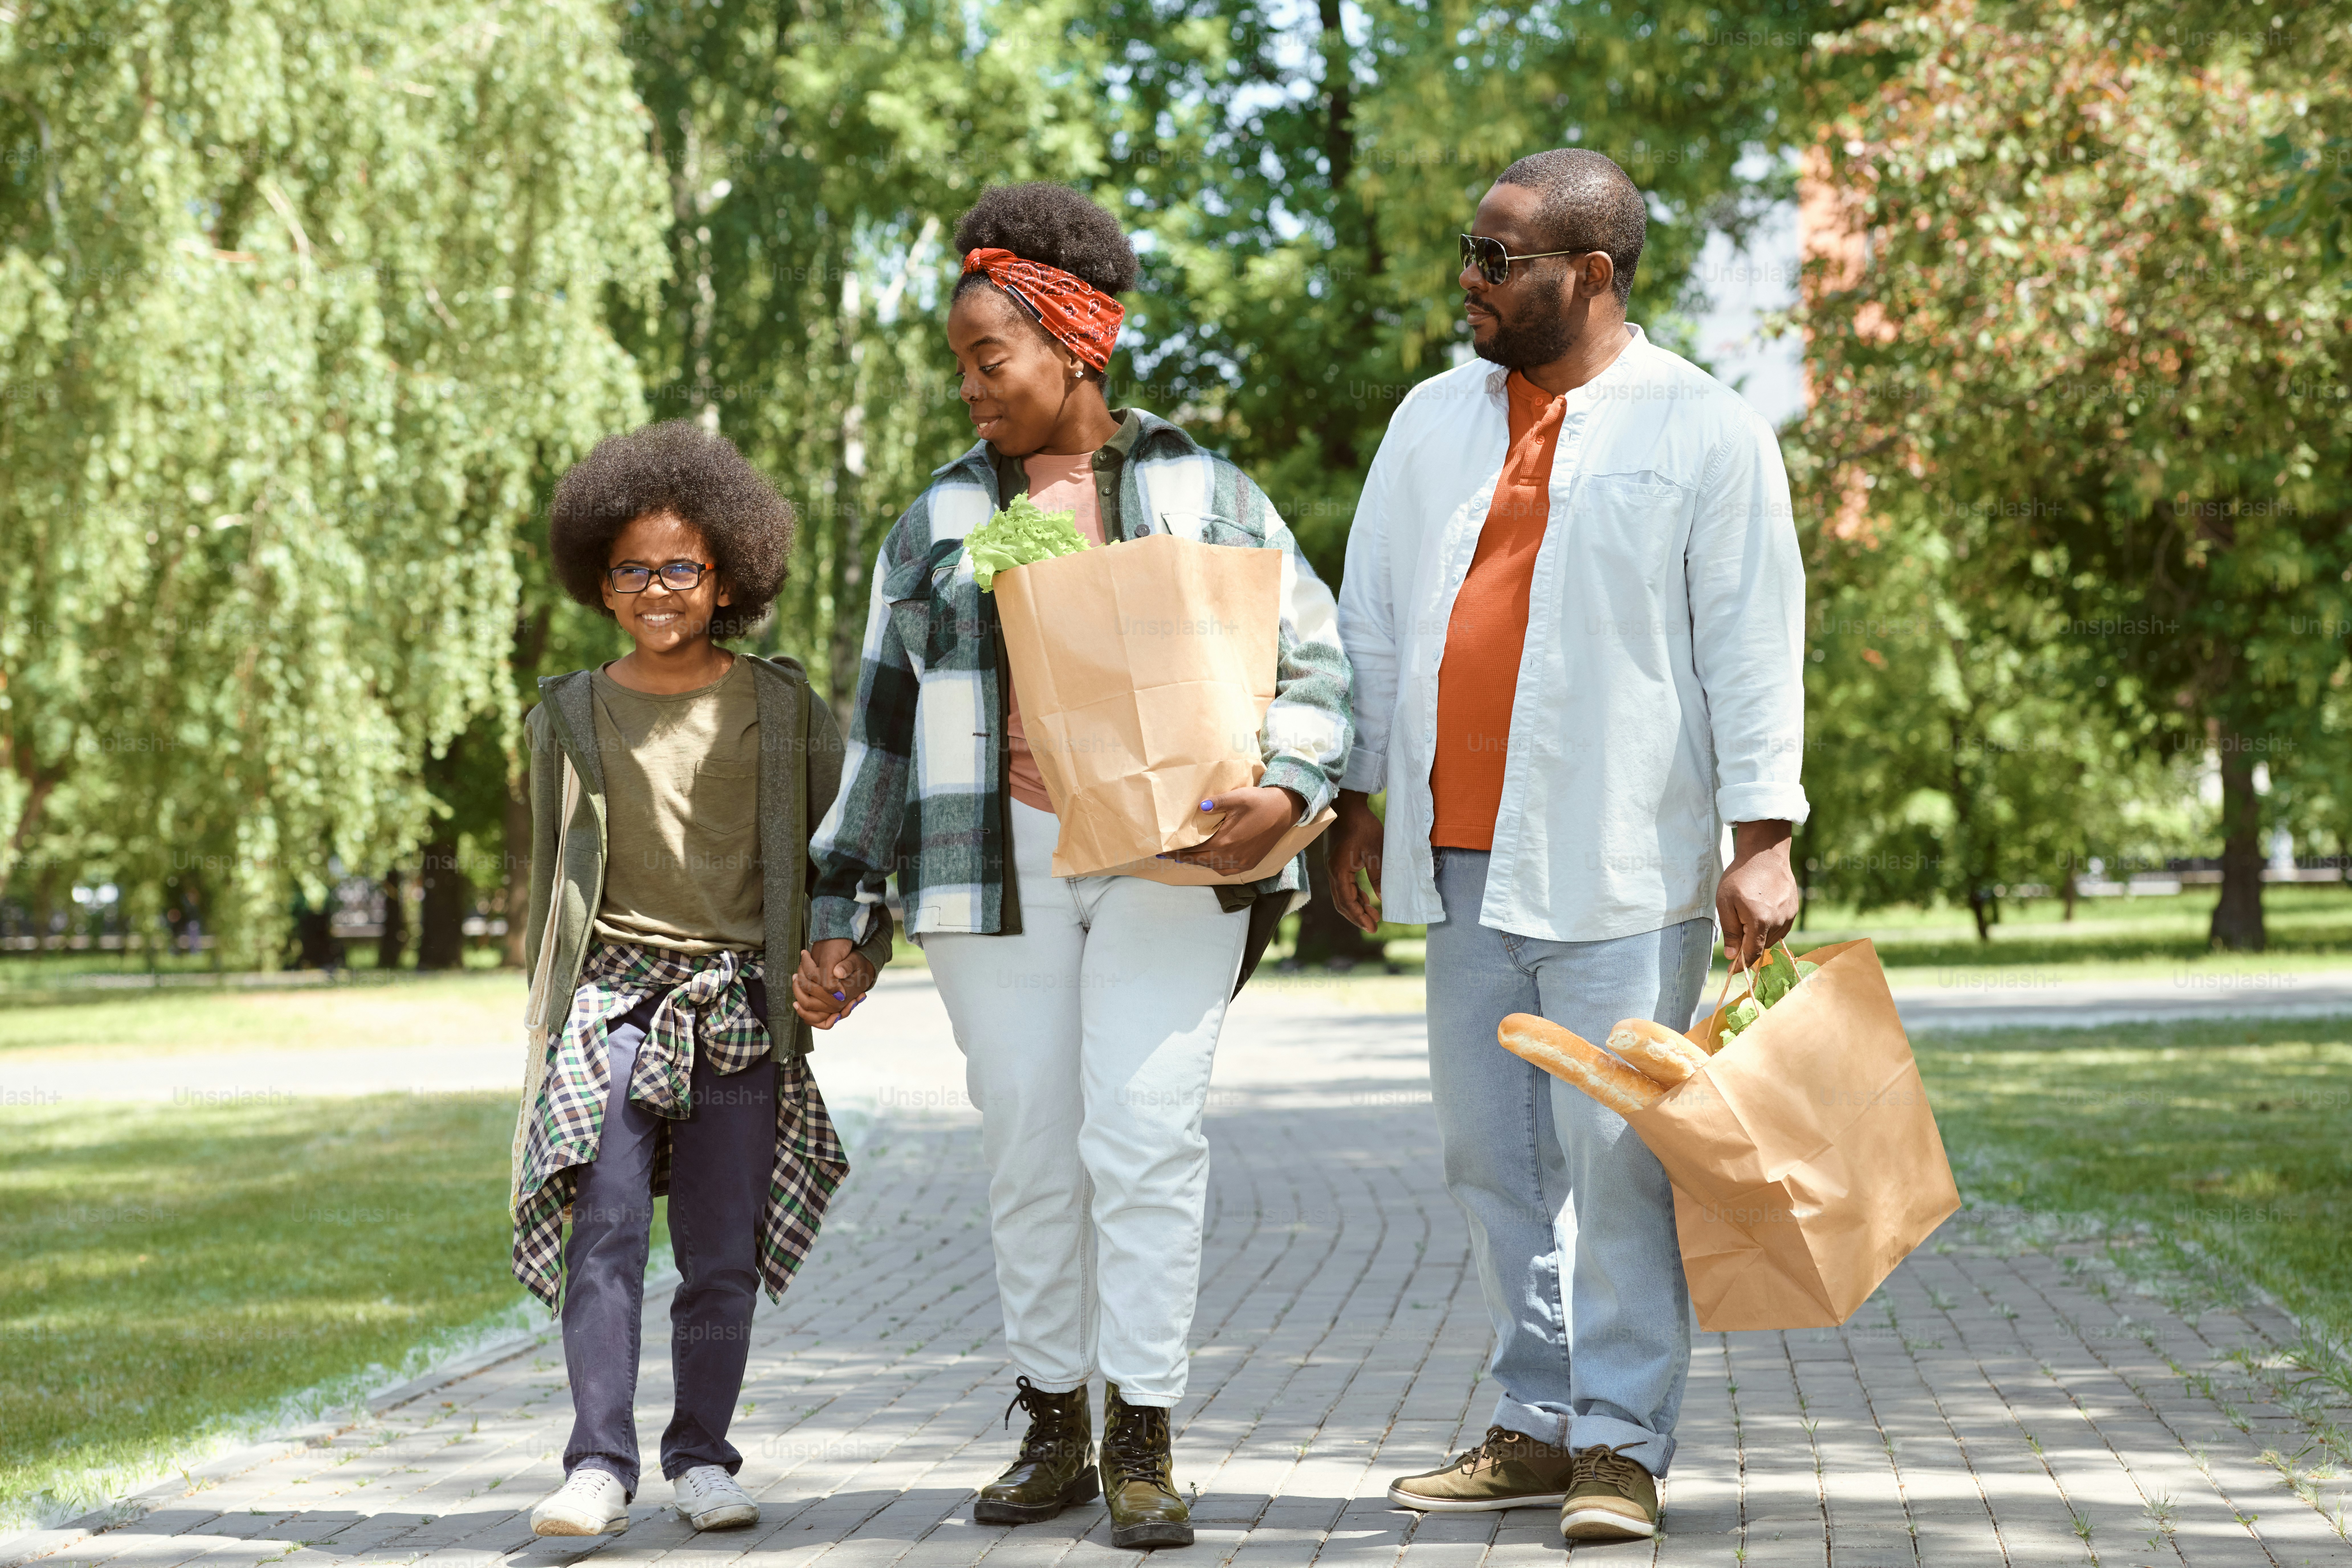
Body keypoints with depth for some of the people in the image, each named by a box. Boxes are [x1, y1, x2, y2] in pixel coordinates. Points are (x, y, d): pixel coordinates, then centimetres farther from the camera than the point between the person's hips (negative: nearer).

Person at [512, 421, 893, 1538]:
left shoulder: (779, 710, 5)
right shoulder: (572, 715, 7)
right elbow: (550, 878, 15)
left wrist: (858, 958, 0)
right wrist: (551, 1012, 14)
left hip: (739, 1003, 0)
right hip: (614, 993, 0)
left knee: (723, 1253, 2)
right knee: (604, 1229, -12)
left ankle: (703, 1457, 13)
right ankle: (600, 1466, -12)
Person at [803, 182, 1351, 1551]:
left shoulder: (1202, 491, 6)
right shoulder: (940, 521, 13)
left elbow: (1314, 654, 5)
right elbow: (885, 722, 15)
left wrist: (1289, 790, -14)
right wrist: (840, 907, 12)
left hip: (1170, 864, -2)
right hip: (998, 871, 3)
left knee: (1148, 1137, -9)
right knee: (1031, 1154, 3)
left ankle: (1144, 1444, -2)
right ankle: (1054, 1428, 15)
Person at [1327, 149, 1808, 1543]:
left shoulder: (1705, 433, -2)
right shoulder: (1435, 419, 14)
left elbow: (1753, 645, -5)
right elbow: (1376, 620, 17)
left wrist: (1763, 839, -10)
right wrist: (1359, 800, 14)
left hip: (1623, 862, -5)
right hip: (1465, 856, 6)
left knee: (1619, 1156, -6)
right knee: (1495, 1157, 9)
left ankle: (1624, 1444, 2)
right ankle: (1540, 1427, 19)